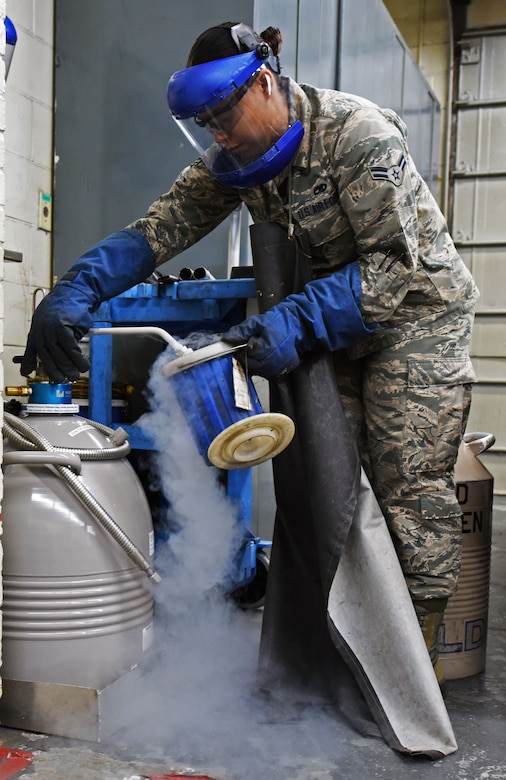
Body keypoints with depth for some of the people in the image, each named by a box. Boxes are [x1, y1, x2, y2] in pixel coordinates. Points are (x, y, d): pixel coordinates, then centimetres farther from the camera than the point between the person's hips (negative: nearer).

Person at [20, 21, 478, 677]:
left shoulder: (358, 134, -24)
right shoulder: (238, 158, -4)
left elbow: (398, 264, -27)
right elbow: (163, 225, -12)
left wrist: (297, 322, -38)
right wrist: (75, 289, -28)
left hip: (415, 309, -6)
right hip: (330, 319, 6)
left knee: (410, 484, -9)